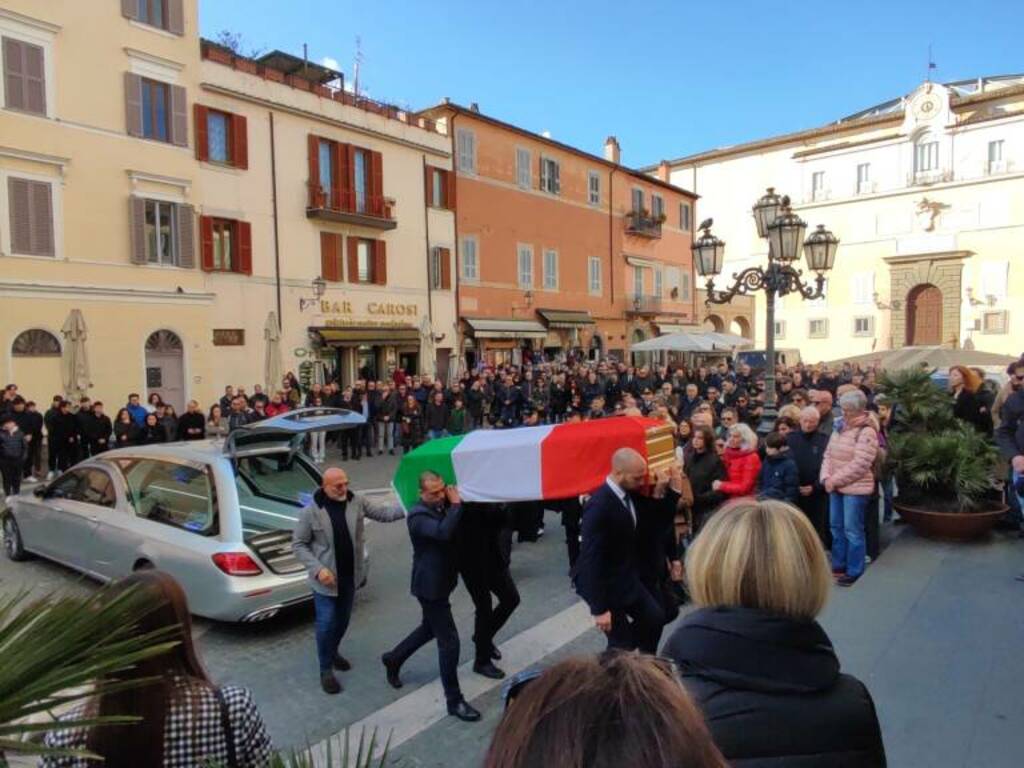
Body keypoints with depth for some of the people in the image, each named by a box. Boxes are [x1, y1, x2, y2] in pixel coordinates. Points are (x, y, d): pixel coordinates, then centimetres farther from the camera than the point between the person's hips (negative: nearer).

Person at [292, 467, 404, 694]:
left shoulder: (357, 501, -7)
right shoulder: (311, 512, -16)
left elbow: (383, 513, -5)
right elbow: (298, 544, -9)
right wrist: (318, 569, -20)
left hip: (350, 576, 4)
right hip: (326, 578, -4)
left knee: (343, 620, 20)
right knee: (326, 624, 1)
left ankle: (333, 651, 46)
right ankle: (326, 670, 19)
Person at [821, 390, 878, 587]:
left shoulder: (866, 432, -15)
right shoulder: (840, 429, 11)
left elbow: (860, 464, -21)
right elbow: (828, 454, 10)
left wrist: (835, 480, -17)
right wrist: (826, 477, -6)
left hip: (855, 488, -8)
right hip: (836, 487, 8)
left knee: (853, 531, -2)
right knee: (836, 527, 16)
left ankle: (854, 572, 9)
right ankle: (839, 566, 29)